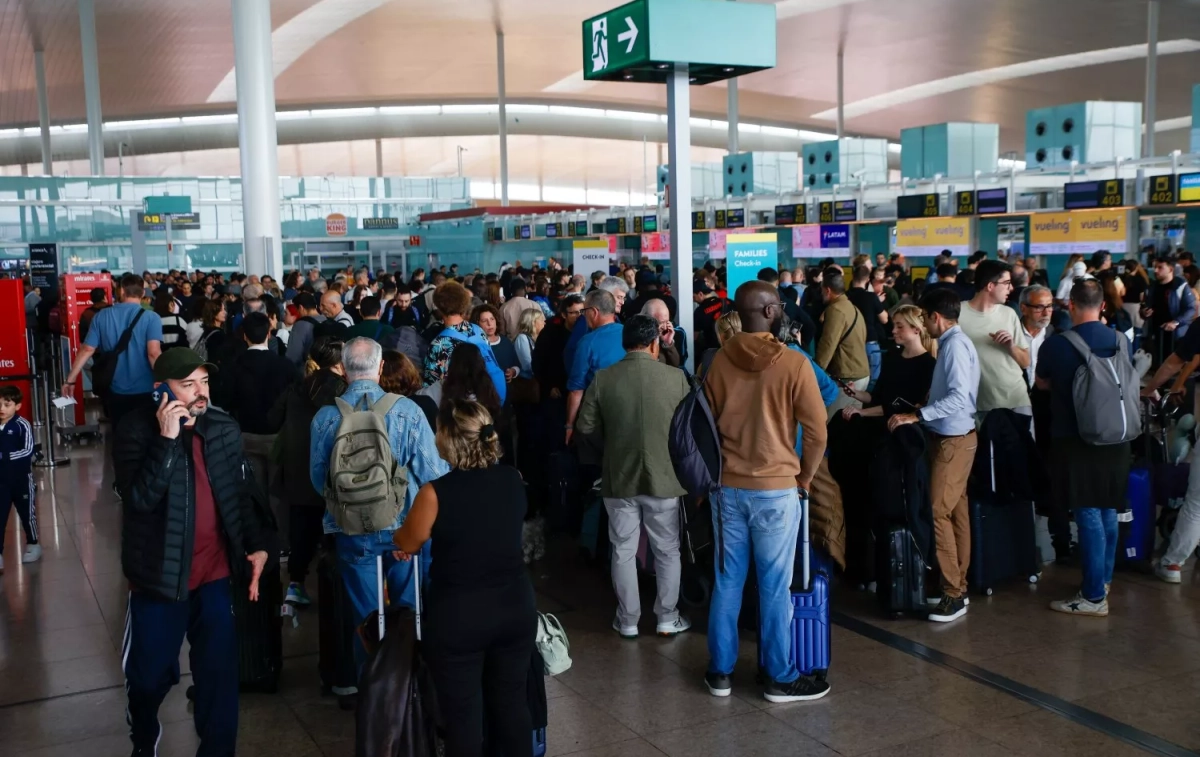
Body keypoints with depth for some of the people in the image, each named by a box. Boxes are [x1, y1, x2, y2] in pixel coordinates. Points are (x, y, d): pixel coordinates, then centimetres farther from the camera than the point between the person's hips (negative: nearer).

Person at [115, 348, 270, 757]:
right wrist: (166, 439, -30)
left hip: (215, 574, 2)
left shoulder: (224, 428, 0)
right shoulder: (137, 429, -12)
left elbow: (242, 494, 10)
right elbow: (140, 496, -26)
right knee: (150, 674, 13)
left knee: (219, 674, 4)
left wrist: (256, 545, 2)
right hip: (160, 575, -2)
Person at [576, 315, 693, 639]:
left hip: (619, 477, 1)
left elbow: (586, 427, -3)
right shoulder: (676, 377, -10)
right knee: (667, 551, 14)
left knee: (623, 552, 13)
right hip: (663, 477, -1)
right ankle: (667, 619, 23)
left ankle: (627, 621, 22)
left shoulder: (603, 378, -7)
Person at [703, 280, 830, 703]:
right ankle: (780, 678, 15)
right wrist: (805, 477, 7)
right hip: (775, 488, -4)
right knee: (774, 587, 4)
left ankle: (720, 672, 20)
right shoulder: (793, 364, -12)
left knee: (727, 581, 11)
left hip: (726, 486, 4)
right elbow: (816, 432, -9)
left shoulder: (719, 362, 0)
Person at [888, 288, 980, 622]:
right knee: (956, 512, 13)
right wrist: (925, 407, 17)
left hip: (954, 440, -10)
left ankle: (953, 595, -3)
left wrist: (916, 416, -28)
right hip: (949, 437, 10)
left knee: (939, 512, -9)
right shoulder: (952, 342, 10)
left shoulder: (955, 345, -18)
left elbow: (959, 397, -27)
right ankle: (958, 587, 20)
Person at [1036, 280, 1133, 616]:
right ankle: (1103, 579, 31)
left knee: (1088, 516, -2)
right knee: (1108, 512, 17)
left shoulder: (1056, 344, -13)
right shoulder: (1121, 341, -1)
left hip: (1076, 440, -5)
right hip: (1115, 439, 5)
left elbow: (1042, 383, 5)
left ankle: (1094, 596, 1)